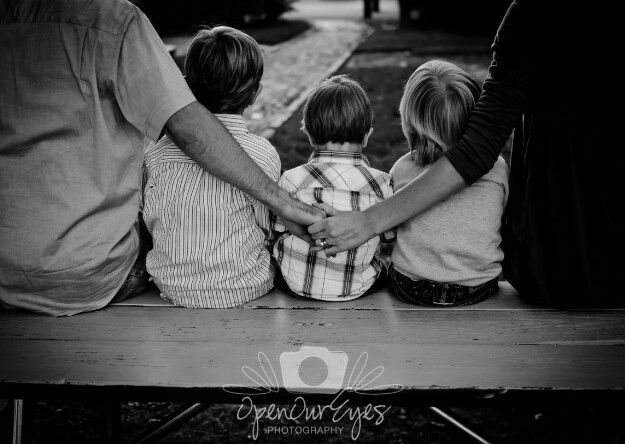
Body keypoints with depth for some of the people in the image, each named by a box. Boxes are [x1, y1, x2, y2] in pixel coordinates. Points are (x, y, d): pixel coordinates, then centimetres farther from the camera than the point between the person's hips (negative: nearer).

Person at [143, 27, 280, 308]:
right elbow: (267, 227, -4)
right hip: (245, 290, -3)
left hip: (173, 288, 3)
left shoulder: (158, 153, -10)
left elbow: (150, 221, 1)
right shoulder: (263, 155, -17)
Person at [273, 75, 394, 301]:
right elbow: (391, 236, 0)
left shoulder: (292, 180, -18)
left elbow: (277, 230, -3)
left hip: (297, 283, 0)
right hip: (358, 289, 0)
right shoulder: (382, 184, -15)